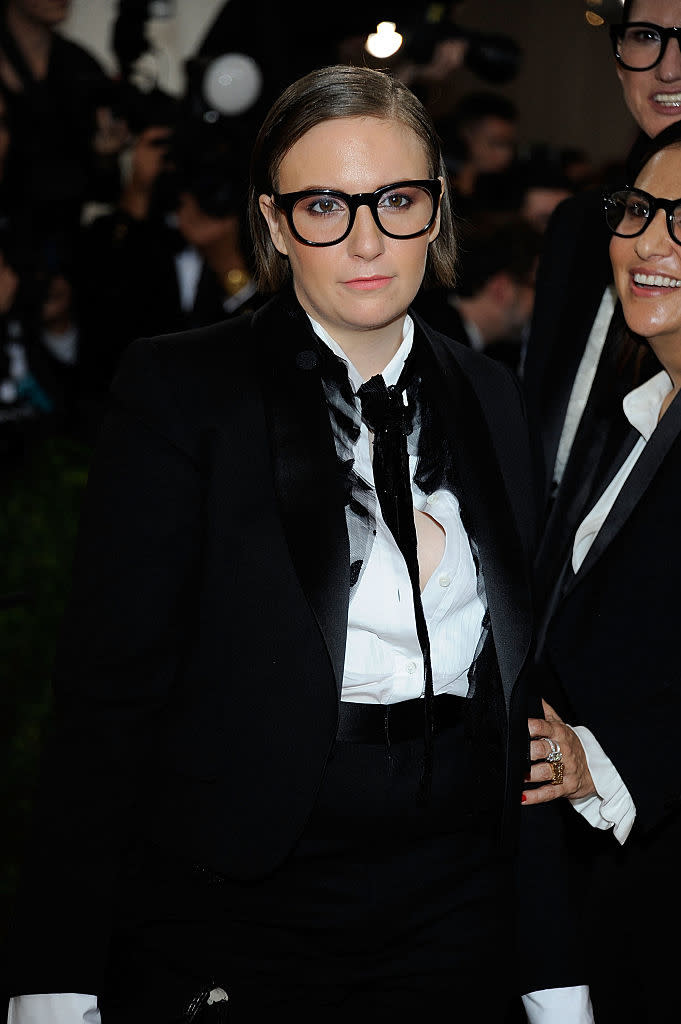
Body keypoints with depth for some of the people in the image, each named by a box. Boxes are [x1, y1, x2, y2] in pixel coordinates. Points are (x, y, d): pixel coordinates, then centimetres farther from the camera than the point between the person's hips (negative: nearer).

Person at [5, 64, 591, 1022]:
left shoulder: (493, 401, 8)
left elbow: (523, 695, 10)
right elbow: (108, 683, -10)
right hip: (230, 907, -3)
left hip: (454, 913, 4)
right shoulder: (178, 389, -5)